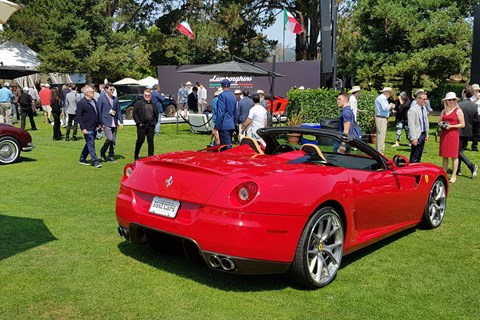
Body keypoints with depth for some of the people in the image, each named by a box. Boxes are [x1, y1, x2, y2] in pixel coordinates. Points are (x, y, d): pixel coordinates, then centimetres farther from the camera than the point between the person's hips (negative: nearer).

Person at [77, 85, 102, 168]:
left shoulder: (93, 101, 13)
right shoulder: (82, 103, -11)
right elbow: (79, 116, -12)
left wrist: (98, 124, 18)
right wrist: (83, 128, -17)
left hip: (94, 128, 8)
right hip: (88, 129, -8)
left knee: (89, 145, 14)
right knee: (91, 145, -5)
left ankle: (82, 159, 26)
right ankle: (95, 161, -3)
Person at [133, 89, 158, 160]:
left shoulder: (153, 105, 13)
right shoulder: (138, 103, 0)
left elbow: (156, 115, 22)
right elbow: (134, 113, -2)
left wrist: (154, 122, 8)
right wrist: (138, 122, -8)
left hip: (151, 126, 4)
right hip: (141, 126, -4)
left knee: (150, 141, 4)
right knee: (140, 140, 0)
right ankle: (136, 155, 17)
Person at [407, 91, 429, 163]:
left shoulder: (424, 108, 12)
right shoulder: (413, 110, -15)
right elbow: (411, 125, -18)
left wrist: (426, 135, 17)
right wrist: (413, 138, -21)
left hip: (423, 134, 8)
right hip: (417, 135, -8)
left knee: (419, 157, 14)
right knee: (414, 158, -4)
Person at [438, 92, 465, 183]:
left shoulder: (458, 111, -2)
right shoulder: (443, 111, 14)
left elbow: (462, 124, -5)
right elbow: (439, 122, 24)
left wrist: (451, 126, -16)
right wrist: (441, 124, 1)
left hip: (453, 134, -5)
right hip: (443, 135, 5)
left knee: (454, 156, 0)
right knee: (444, 156, 8)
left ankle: (454, 176, 5)